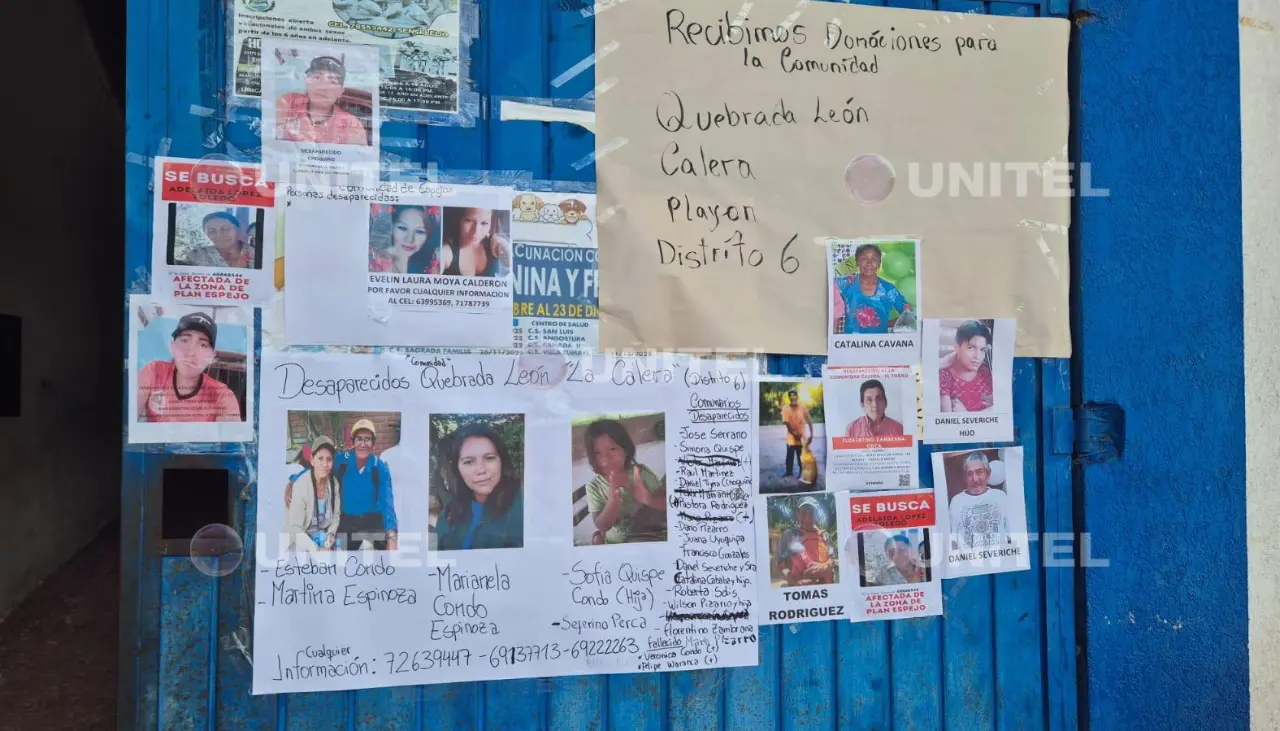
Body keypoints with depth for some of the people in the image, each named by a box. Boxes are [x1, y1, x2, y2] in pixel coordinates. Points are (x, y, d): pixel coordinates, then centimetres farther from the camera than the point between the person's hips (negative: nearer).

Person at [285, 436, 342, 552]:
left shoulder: (334, 483, -7)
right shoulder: (301, 485, -21)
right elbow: (295, 528, -20)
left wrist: (331, 534, -11)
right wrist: (317, 550, -25)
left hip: (324, 539, 4)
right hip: (301, 542, -4)